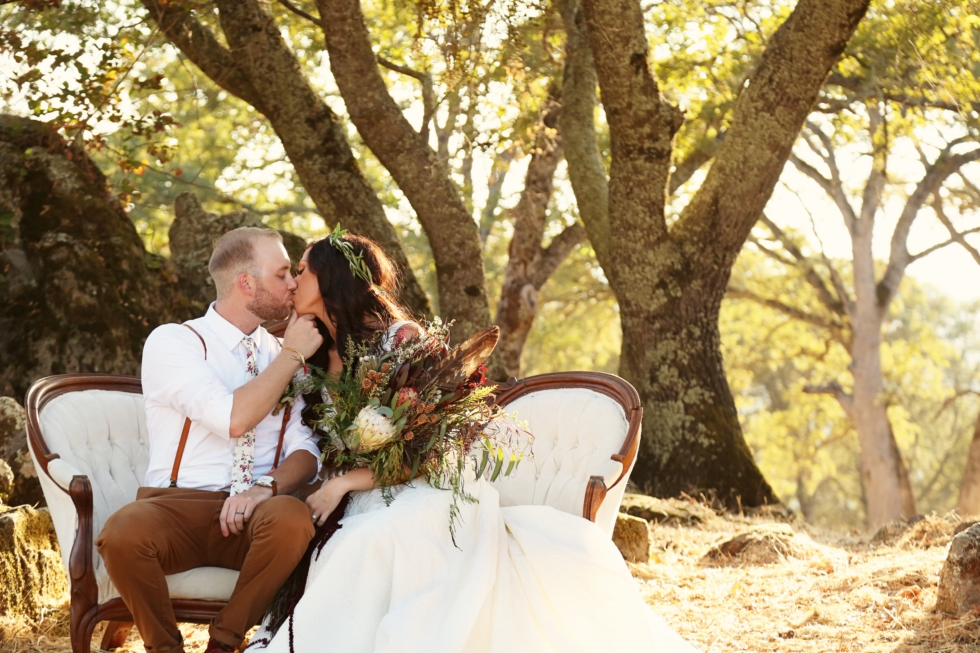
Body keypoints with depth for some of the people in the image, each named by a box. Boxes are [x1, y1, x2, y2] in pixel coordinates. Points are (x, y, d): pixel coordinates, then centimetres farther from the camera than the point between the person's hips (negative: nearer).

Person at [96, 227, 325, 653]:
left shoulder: (281, 355, 14)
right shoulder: (172, 342, -2)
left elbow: (305, 450, 5)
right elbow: (234, 419, -17)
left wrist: (268, 486, -16)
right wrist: (292, 355, -7)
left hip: (255, 513, 3)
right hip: (175, 507, -3)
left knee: (292, 518, -33)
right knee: (122, 535, -36)